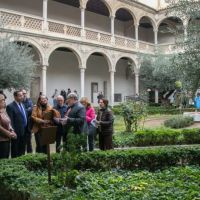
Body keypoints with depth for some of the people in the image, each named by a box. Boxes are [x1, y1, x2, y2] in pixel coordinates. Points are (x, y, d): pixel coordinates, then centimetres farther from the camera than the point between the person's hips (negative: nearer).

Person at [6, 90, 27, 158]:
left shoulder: (22, 105, 11)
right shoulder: (10, 106, -14)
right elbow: (10, 121, -17)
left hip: (24, 132, 7)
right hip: (17, 132, -7)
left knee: (22, 150, 17)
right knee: (15, 151, 7)